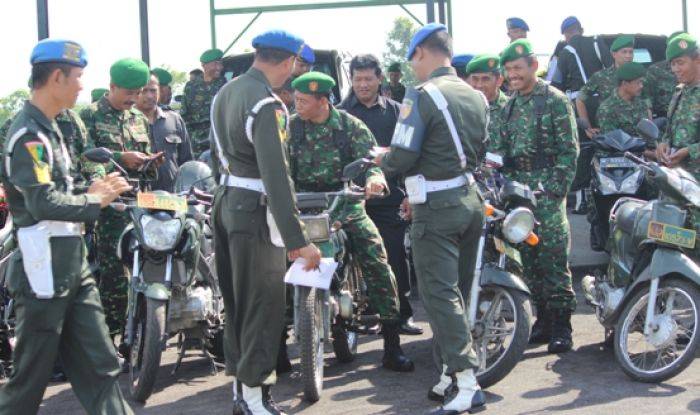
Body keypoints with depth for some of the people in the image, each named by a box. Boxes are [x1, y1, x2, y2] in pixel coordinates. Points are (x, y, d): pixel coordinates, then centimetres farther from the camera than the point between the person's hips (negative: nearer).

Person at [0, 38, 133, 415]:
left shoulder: (46, 129, 15)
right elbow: (43, 203, -27)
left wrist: (91, 190, 3)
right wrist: (95, 201, -14)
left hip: (72, 268, 9)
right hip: (44, 271, -9)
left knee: (99, 366, 9)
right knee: (30, 376, 4)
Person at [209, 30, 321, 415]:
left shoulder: (224, 93, 10)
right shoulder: (266, 104, -19)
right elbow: (276, 177, -25)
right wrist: (297, 239, -25)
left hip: (225, 203, 9)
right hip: (255, 211, -9)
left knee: (236, 300, 16)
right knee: (262, 306, -1)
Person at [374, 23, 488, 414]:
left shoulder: (422, 96, -14)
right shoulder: (476, 96, 9)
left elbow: (402, 157, -18)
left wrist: (382, 160, 4)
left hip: (437, 207, -8)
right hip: (471, 198, 8)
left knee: (440, 293, -5)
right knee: (456, 289, 16)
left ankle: (467, 382, -8)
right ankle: (455, 370, 24)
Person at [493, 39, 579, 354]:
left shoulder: (555, 100, -3)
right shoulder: (510, 105, 16)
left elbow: (569, 149, -6)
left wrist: (557, 187, -13)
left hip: (547, 190, -6)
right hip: (517, 192, 6)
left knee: (554, 260, -9)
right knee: (529, 259, 9)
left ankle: (561, 326, -4)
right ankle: (543, 319, 18)